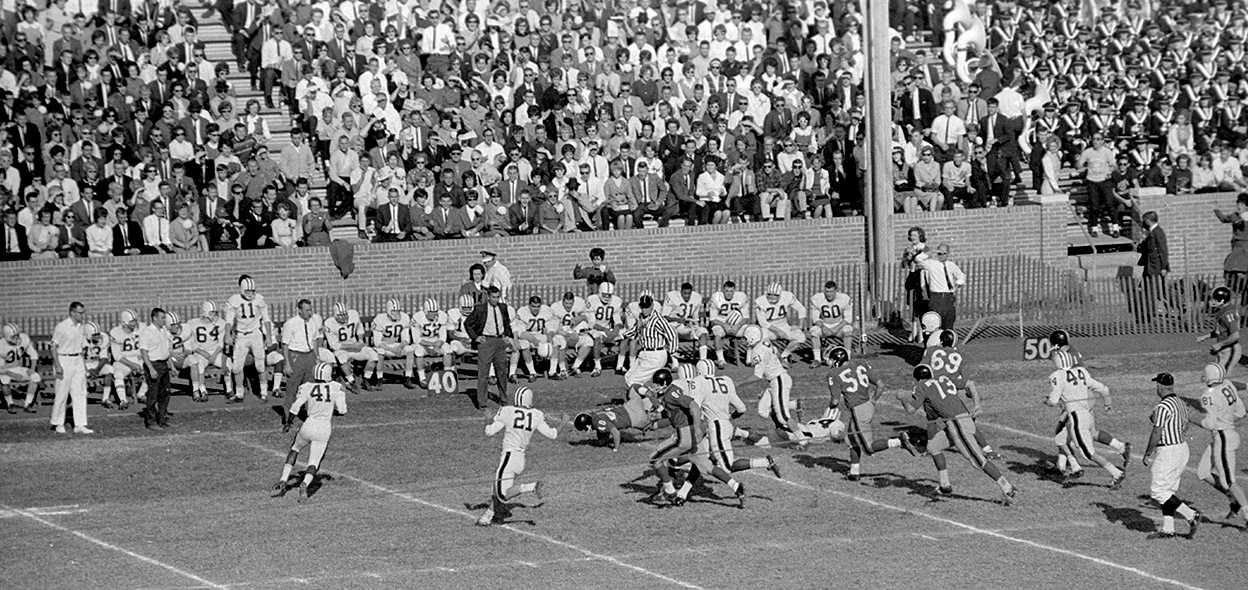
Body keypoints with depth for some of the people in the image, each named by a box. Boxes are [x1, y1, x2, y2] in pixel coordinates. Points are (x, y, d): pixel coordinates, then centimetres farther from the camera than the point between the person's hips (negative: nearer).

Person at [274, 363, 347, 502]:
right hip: (325, 429, -1)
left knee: (294, 450, 26)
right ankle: (304, 484, -26)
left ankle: (283, 480, 16)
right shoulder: (336, 388, -1)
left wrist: (287, 423, 13)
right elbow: (342, 410, -1)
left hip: (308, 426, 1)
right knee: (314, 463, 2)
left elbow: (294, 408, -3)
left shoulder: (307, 387, -1)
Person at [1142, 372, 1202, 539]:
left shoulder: (1162, 407, -20)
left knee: (1157, 491, -3)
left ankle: (1191, 515, -10)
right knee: (1168, 490, 15)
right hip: (1183, 449, 9)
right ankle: (1167, 529, 14)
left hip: (1168, 452, -9)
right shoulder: (1181, 404, 9)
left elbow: (1157, 433, -20)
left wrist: (1147, 454, -10)